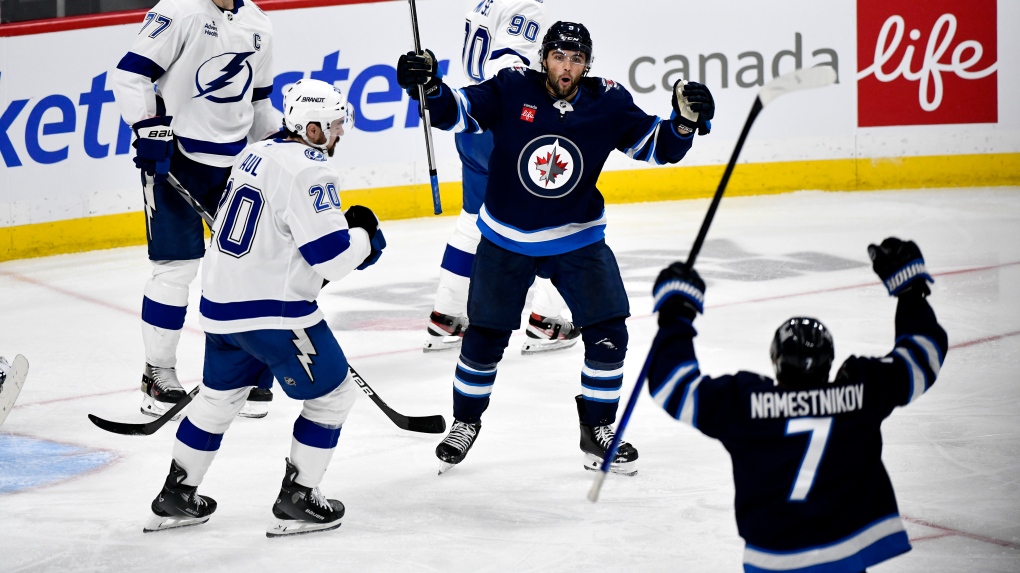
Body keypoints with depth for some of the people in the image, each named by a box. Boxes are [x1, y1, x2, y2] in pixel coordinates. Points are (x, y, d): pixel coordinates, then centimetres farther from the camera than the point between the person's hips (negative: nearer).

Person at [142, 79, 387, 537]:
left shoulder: (257, 154, 11)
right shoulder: (309, 172, -17)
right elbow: (332, 256, -21)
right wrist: (364, 235, 0)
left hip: (221, 301, 9)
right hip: (271, 312, -9)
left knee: (219, 396, 24)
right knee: (333, 394, 7)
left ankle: (176, 497, 30)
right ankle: (296, 501, 10)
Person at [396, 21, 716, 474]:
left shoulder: (608, 103, -10)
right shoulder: (511, 90, -14)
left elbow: (659, 147, -7)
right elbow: (453, 112, -14)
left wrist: (685, 120, -25)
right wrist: (429, 85, -33)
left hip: (578, 238, 1)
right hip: (506, 238, -1)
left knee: (607, 333, -8)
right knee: (484, 337, 5)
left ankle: (597, 430, 11)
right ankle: (466, 421, 29)